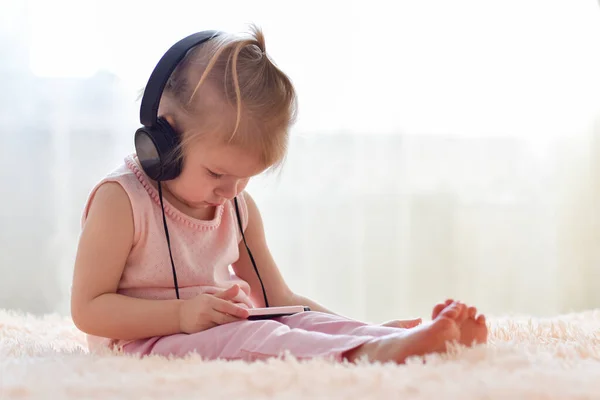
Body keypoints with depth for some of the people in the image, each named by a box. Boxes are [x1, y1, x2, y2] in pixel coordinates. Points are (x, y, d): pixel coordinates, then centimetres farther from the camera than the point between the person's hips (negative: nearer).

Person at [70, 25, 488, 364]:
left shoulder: (239, 208, 10)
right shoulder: (121, 200, -12)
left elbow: (280, 299, 13)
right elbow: (88, 309, -15)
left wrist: (364, 330, -2)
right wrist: (183, 315, -26)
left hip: (217, 328, 7)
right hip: (144, 342, -7)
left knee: (301, 321, -18)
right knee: (247, 337, -34)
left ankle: (379, 344, -43)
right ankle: (361, 355, -53)